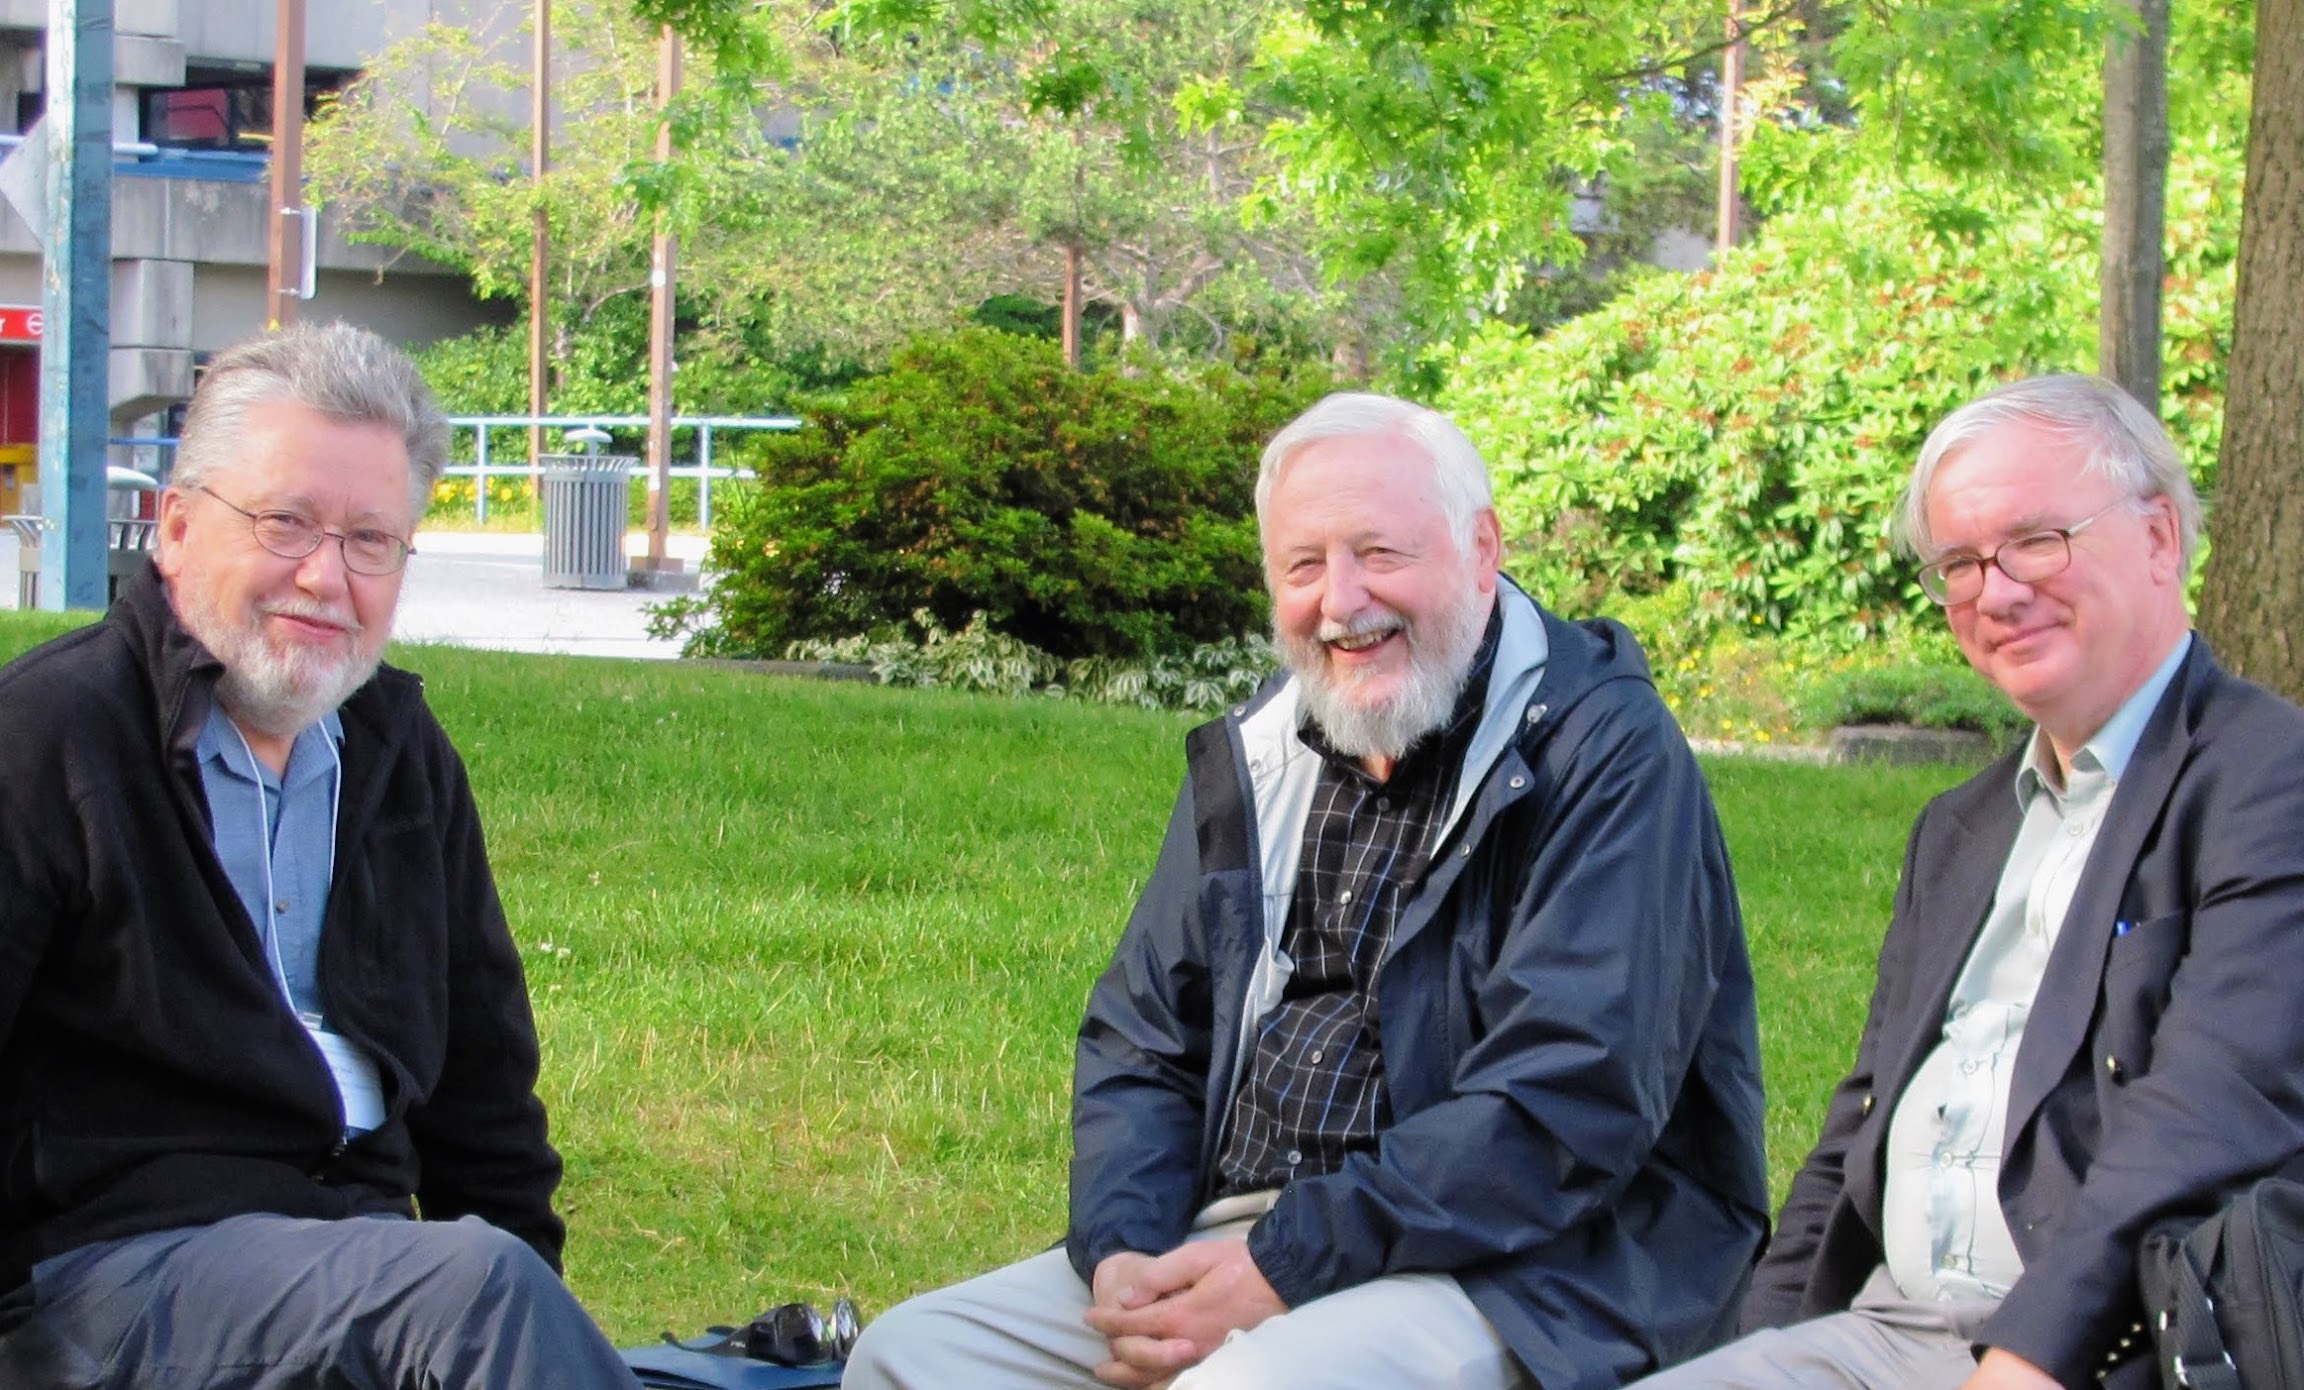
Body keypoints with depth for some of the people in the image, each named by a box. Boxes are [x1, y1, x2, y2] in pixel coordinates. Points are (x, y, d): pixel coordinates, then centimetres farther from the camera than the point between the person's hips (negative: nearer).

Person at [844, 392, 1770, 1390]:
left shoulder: (1608, 754, -10)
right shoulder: (1258, 757, 13)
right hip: (1237, 1235, 7)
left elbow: (1566, 1102, -19)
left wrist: (1286, 1268, -22)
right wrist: (1120, 1252, -5)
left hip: (1509, 1269, -7)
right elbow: (1142, 1036, 15)